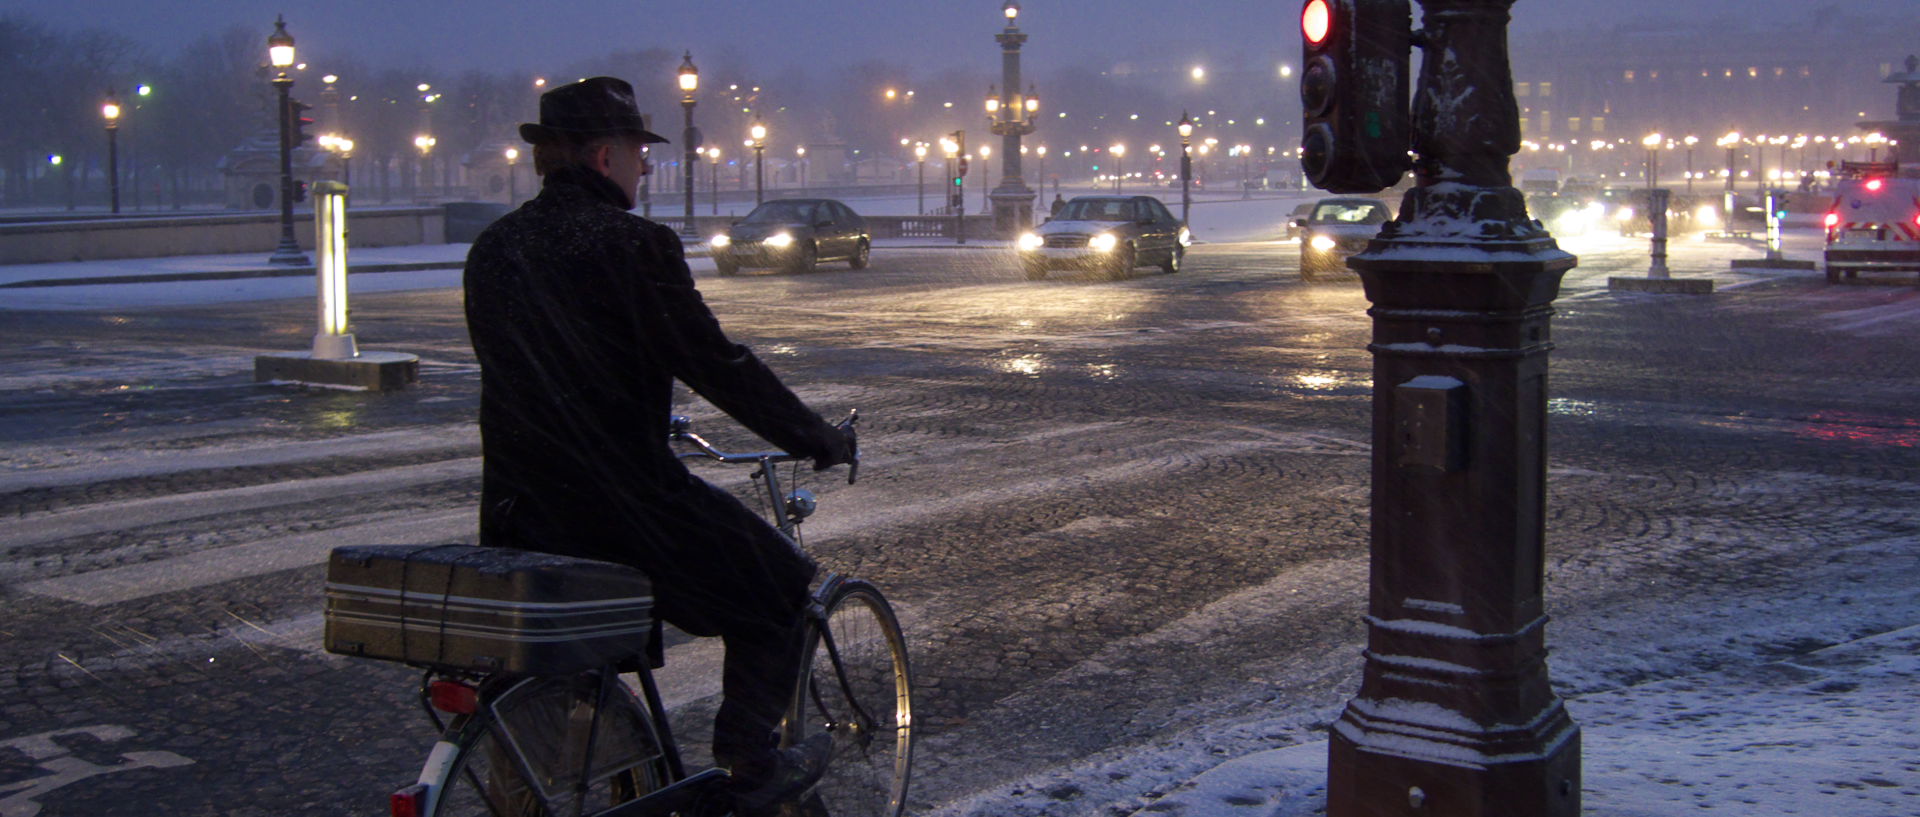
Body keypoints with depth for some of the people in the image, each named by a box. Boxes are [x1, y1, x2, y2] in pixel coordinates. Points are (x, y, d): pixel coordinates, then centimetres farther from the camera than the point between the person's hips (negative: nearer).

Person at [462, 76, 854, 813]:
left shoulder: (493, 249, 9)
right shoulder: (630, 245, -14)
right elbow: (716, 364, -14)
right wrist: (817, 438, -1)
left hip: (517, 510, 7)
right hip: (621, 499, -7)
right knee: (777, 587, 14)